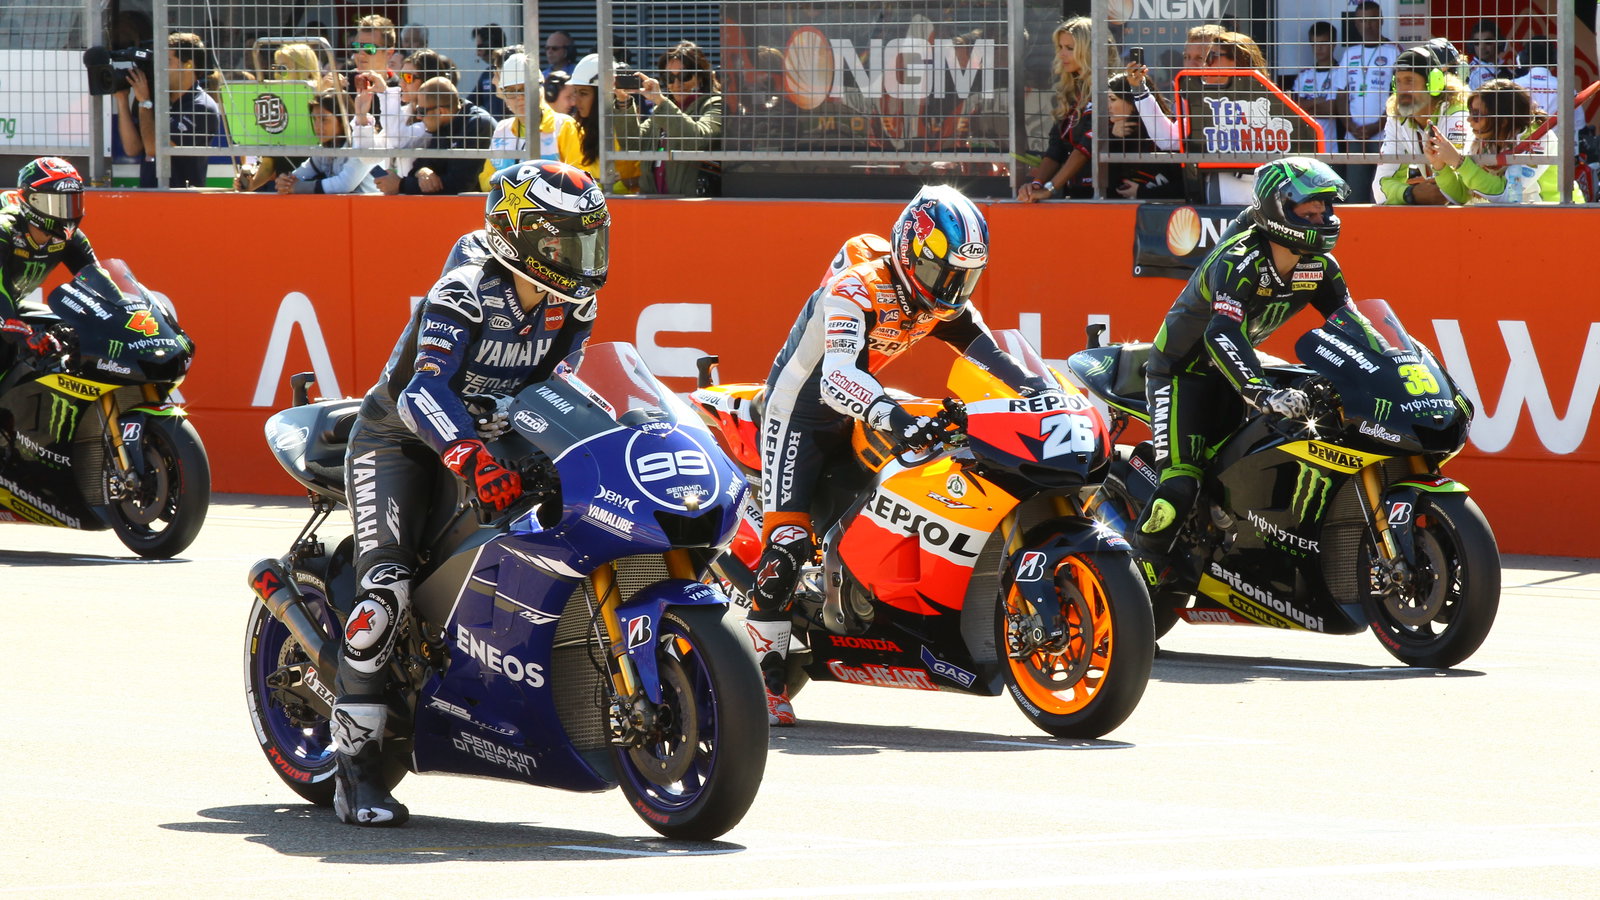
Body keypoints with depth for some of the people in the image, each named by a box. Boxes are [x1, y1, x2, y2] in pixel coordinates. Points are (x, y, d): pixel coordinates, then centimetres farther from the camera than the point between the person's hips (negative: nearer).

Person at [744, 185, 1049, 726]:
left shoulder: (940, 301, -3)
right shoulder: (855, 289, -28)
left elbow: (990, 356, -3)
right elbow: (837, 379, -42)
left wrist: (1036, 393, -23)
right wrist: (895, 418, -57)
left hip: (857, 415, 9)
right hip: (802, 411, -9)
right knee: (788, 540, -20)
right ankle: (766, 676, -17)